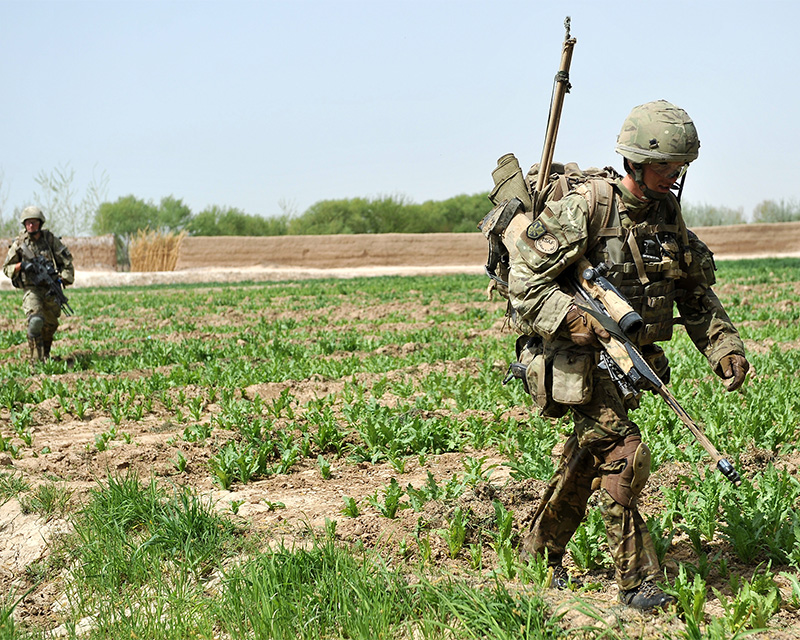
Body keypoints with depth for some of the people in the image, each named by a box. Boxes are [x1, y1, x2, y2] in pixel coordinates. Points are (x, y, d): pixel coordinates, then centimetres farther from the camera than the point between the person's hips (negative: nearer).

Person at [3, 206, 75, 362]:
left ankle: (45, 353, 38)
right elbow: (7, 268, 3)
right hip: (31, 289, -3)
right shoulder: (19, 243, -4)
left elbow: (66, 259, 4)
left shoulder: (49, 238, -2)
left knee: (50, 325, 14)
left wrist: (63, 278, -9)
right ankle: (37, 359, -17)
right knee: (35, 321, -24)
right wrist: (21, 265, -16)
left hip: (50, 289, 3)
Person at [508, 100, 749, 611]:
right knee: (622, 454, -16)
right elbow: (525, 281, -19)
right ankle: (638, 582, -8)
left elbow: (696, 294, 14)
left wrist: (726, 348, 2)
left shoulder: (669, 215, 6)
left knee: (587, 458, 17)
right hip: (581, 359, -7)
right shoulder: (583, 209, -17)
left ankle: (541, 551, 36)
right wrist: (580, 321, -29)